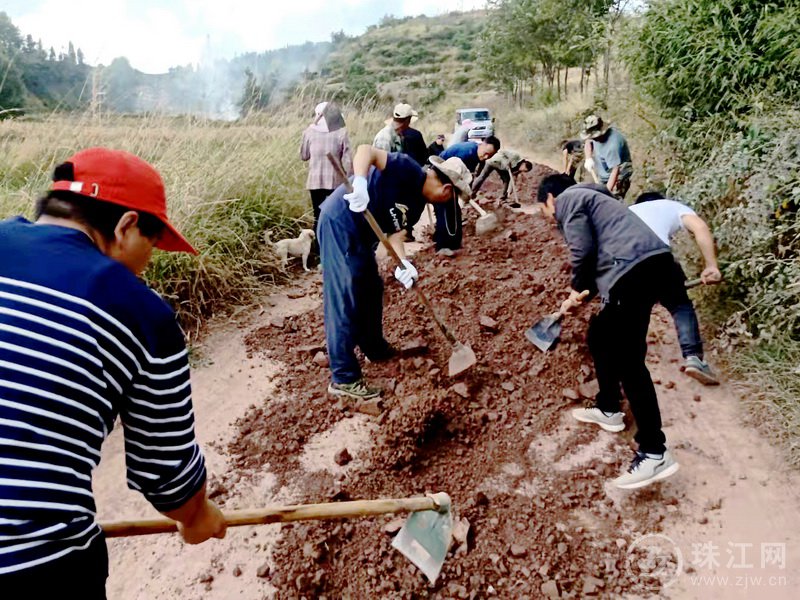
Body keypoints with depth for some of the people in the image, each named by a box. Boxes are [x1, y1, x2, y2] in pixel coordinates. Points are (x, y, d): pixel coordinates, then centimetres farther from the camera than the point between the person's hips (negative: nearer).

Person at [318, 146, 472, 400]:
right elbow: (366, 150, -26)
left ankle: (374, 348, 41)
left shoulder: (417, 203, 9)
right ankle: (343, 378, -1)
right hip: (340, 224, -10)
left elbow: (396, 231, 3)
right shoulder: (409, 170, -17)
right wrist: (360, 183, -44)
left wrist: (403, 263, -16)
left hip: (361, 234, 11)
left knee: (371, 290, 21)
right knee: (346, 300, -8)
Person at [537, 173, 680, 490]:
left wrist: (578, 288, 7)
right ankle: (608, 409, 36)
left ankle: (654, 454, -8)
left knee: (628, 360, -9)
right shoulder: (587, 198, 34)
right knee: (599, 336, 24)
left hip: (636, 270, -10)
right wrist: (583, 294, 29)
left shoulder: (568, 198, 5)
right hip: (653, 263, 10)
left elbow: (583, 250, -9)